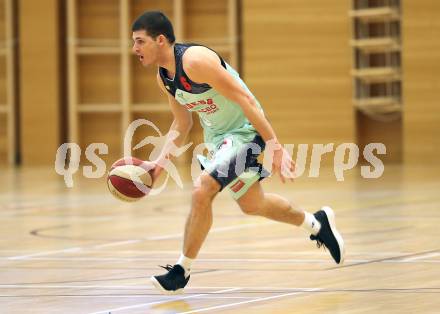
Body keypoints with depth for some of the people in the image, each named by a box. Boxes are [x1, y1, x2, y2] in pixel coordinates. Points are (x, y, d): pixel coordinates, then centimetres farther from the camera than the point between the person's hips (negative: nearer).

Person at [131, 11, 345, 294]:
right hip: (218, 135, 10)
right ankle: (318, 224, 43)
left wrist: (275, 145, -30)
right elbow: (182, 124, 16)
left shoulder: (195, 60, -27)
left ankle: (182, 271, -8)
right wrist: (161, 162, 6)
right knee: (252, 205, 20)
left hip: (245, 130, -10)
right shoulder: (163, 77, 1)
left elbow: (244, 99, -28)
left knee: (202, 192, -21)